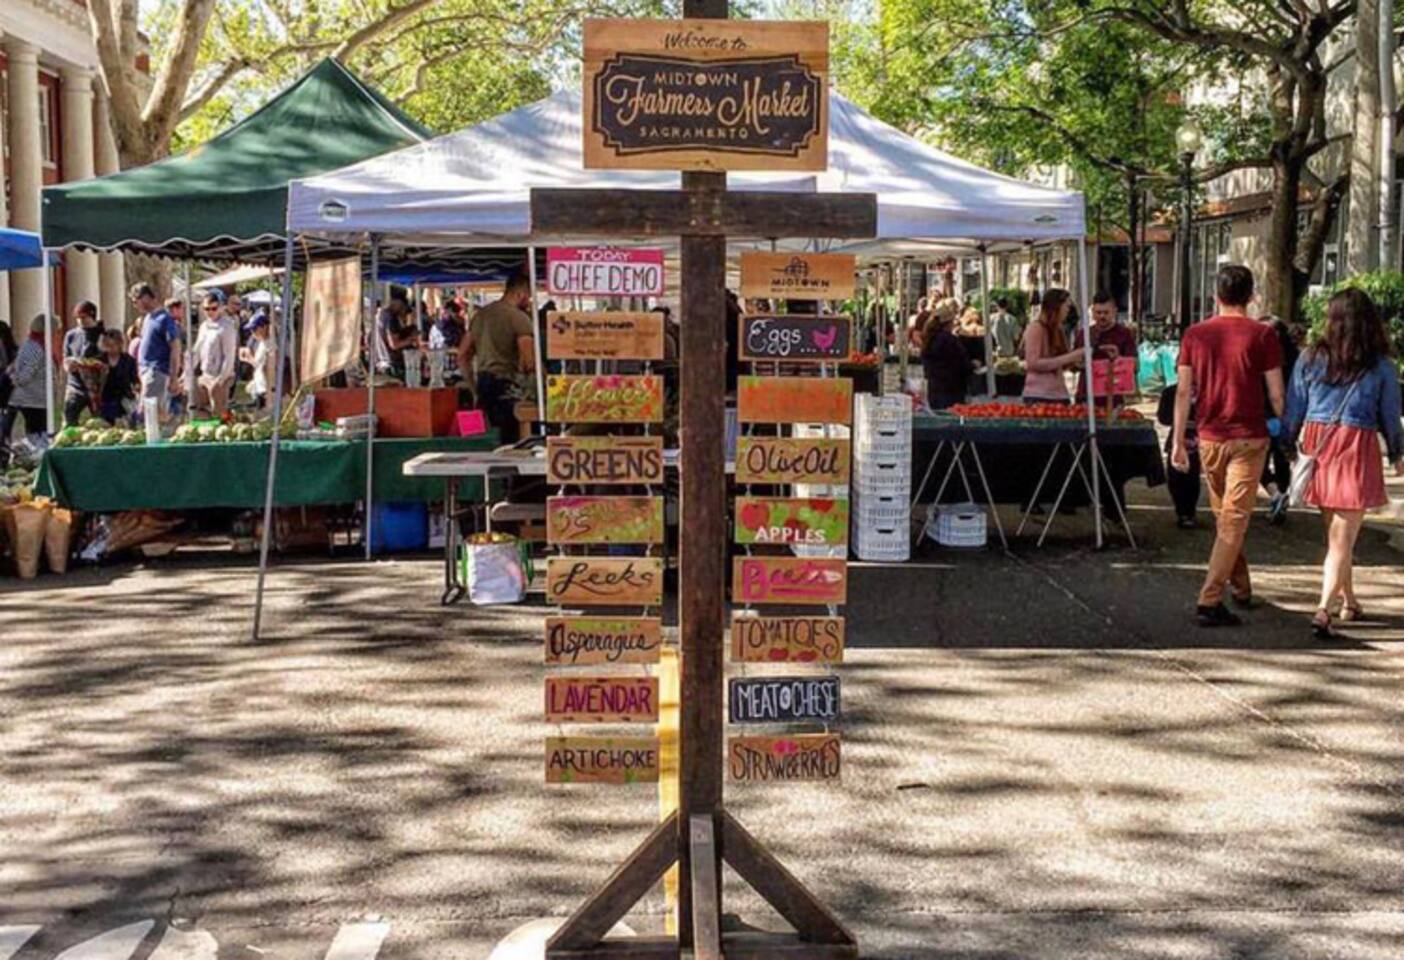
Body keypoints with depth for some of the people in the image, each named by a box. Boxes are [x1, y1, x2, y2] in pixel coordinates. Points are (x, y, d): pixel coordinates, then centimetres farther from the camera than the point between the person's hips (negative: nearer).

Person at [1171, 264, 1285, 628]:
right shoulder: (1262, 335, -6)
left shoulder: (1195, 335, 2)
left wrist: (1179, 442, 5)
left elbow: (1183, 392, 1)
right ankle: (1209, 601, -13)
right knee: (1234, 520, -4)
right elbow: (1276, 394, -5)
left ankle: (1241, 588, 31)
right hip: (1248, 438, -3)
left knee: (1223, 518, 19)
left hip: (1209, 438, 4)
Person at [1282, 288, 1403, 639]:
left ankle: (1348, 600, 34)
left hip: (1316, 444, 3)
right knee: (1342, 539, -2)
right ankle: (1324, 610, -16)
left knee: (1336, 533, 20)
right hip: (1357, 447, -3)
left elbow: (1293, 411, 3)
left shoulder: (1311, 359, 1)